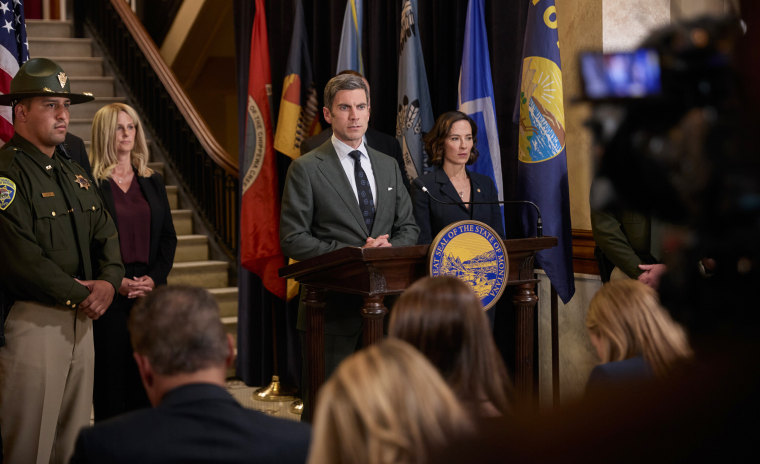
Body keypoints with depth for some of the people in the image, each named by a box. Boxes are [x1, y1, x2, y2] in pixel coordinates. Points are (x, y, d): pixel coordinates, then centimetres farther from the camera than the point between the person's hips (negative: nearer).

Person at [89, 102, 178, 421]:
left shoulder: (152, 182, 12)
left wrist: (154, 278, -3)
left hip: (150, 292, 4)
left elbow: (168, 237, 12)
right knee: (110, 374, -1)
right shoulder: (90, 182, -2)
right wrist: (116, 281, -14)